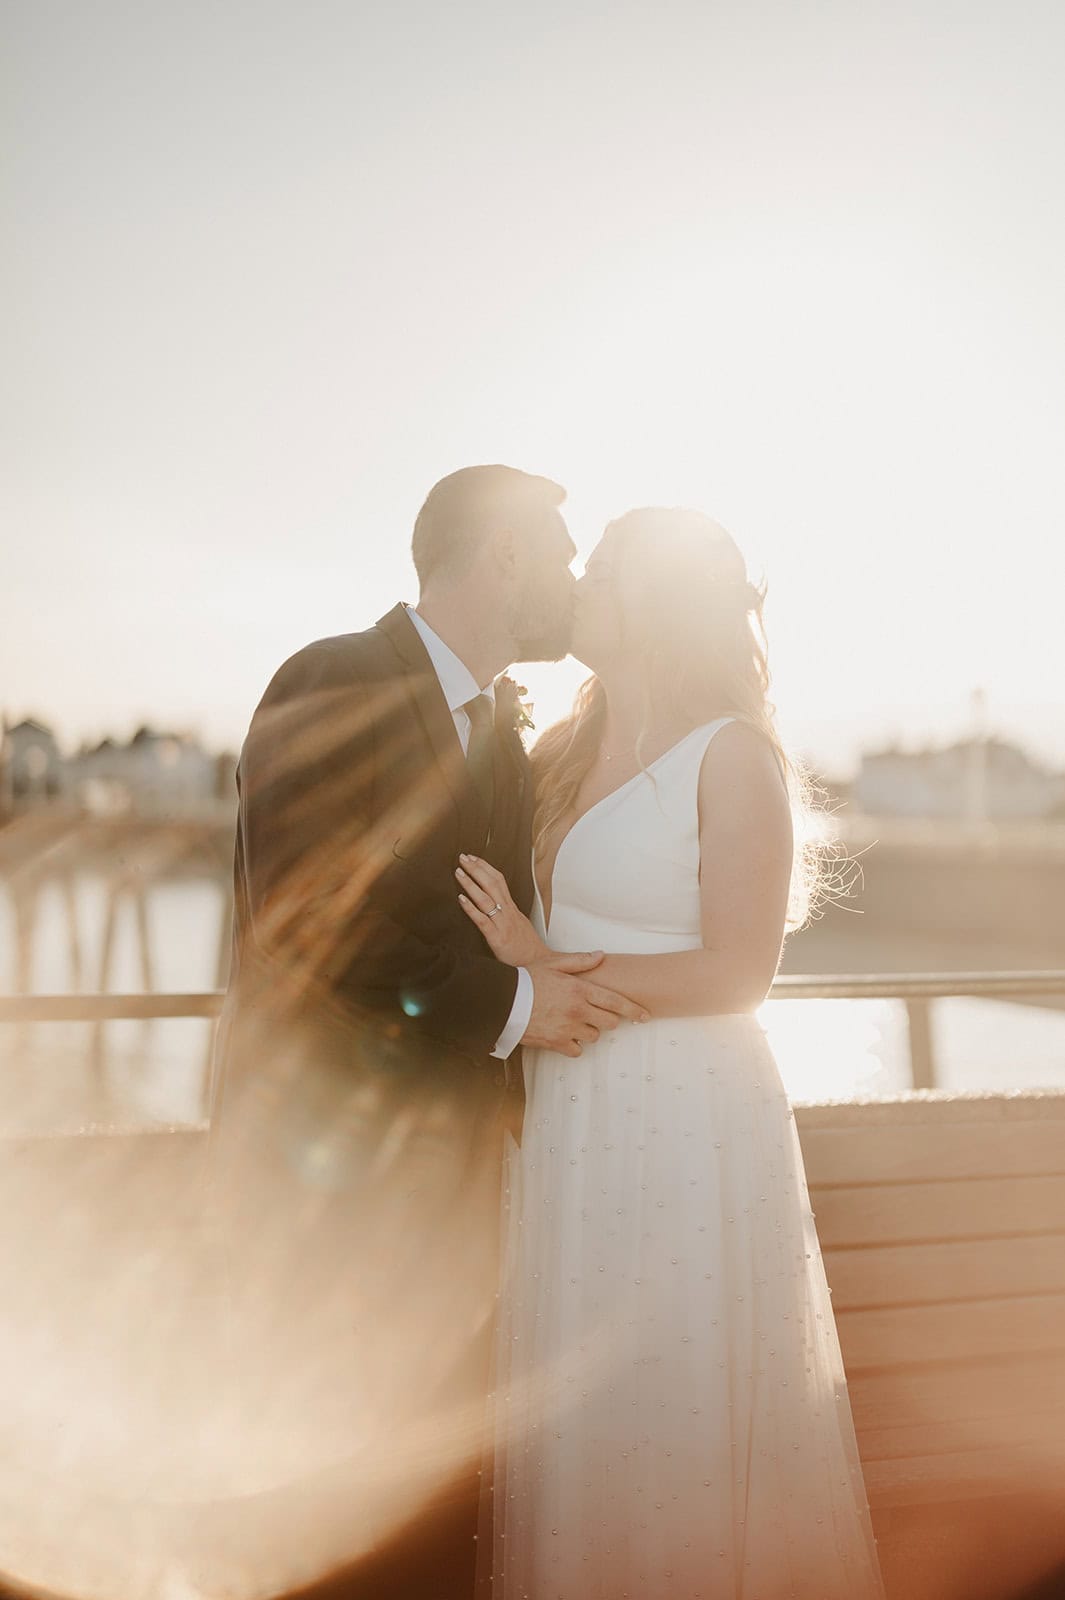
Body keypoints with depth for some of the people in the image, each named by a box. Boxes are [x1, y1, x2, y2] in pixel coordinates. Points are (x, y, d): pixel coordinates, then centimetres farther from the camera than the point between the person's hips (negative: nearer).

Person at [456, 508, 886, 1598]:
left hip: (685, 1124, -6)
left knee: (677, 1423, 5)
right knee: (572, 1417, 15)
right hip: (566, 1119, 6)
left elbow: (737, 973, -14)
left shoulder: (731, 754, -9)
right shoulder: (564, 753, 10)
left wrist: (547, 968, -14)